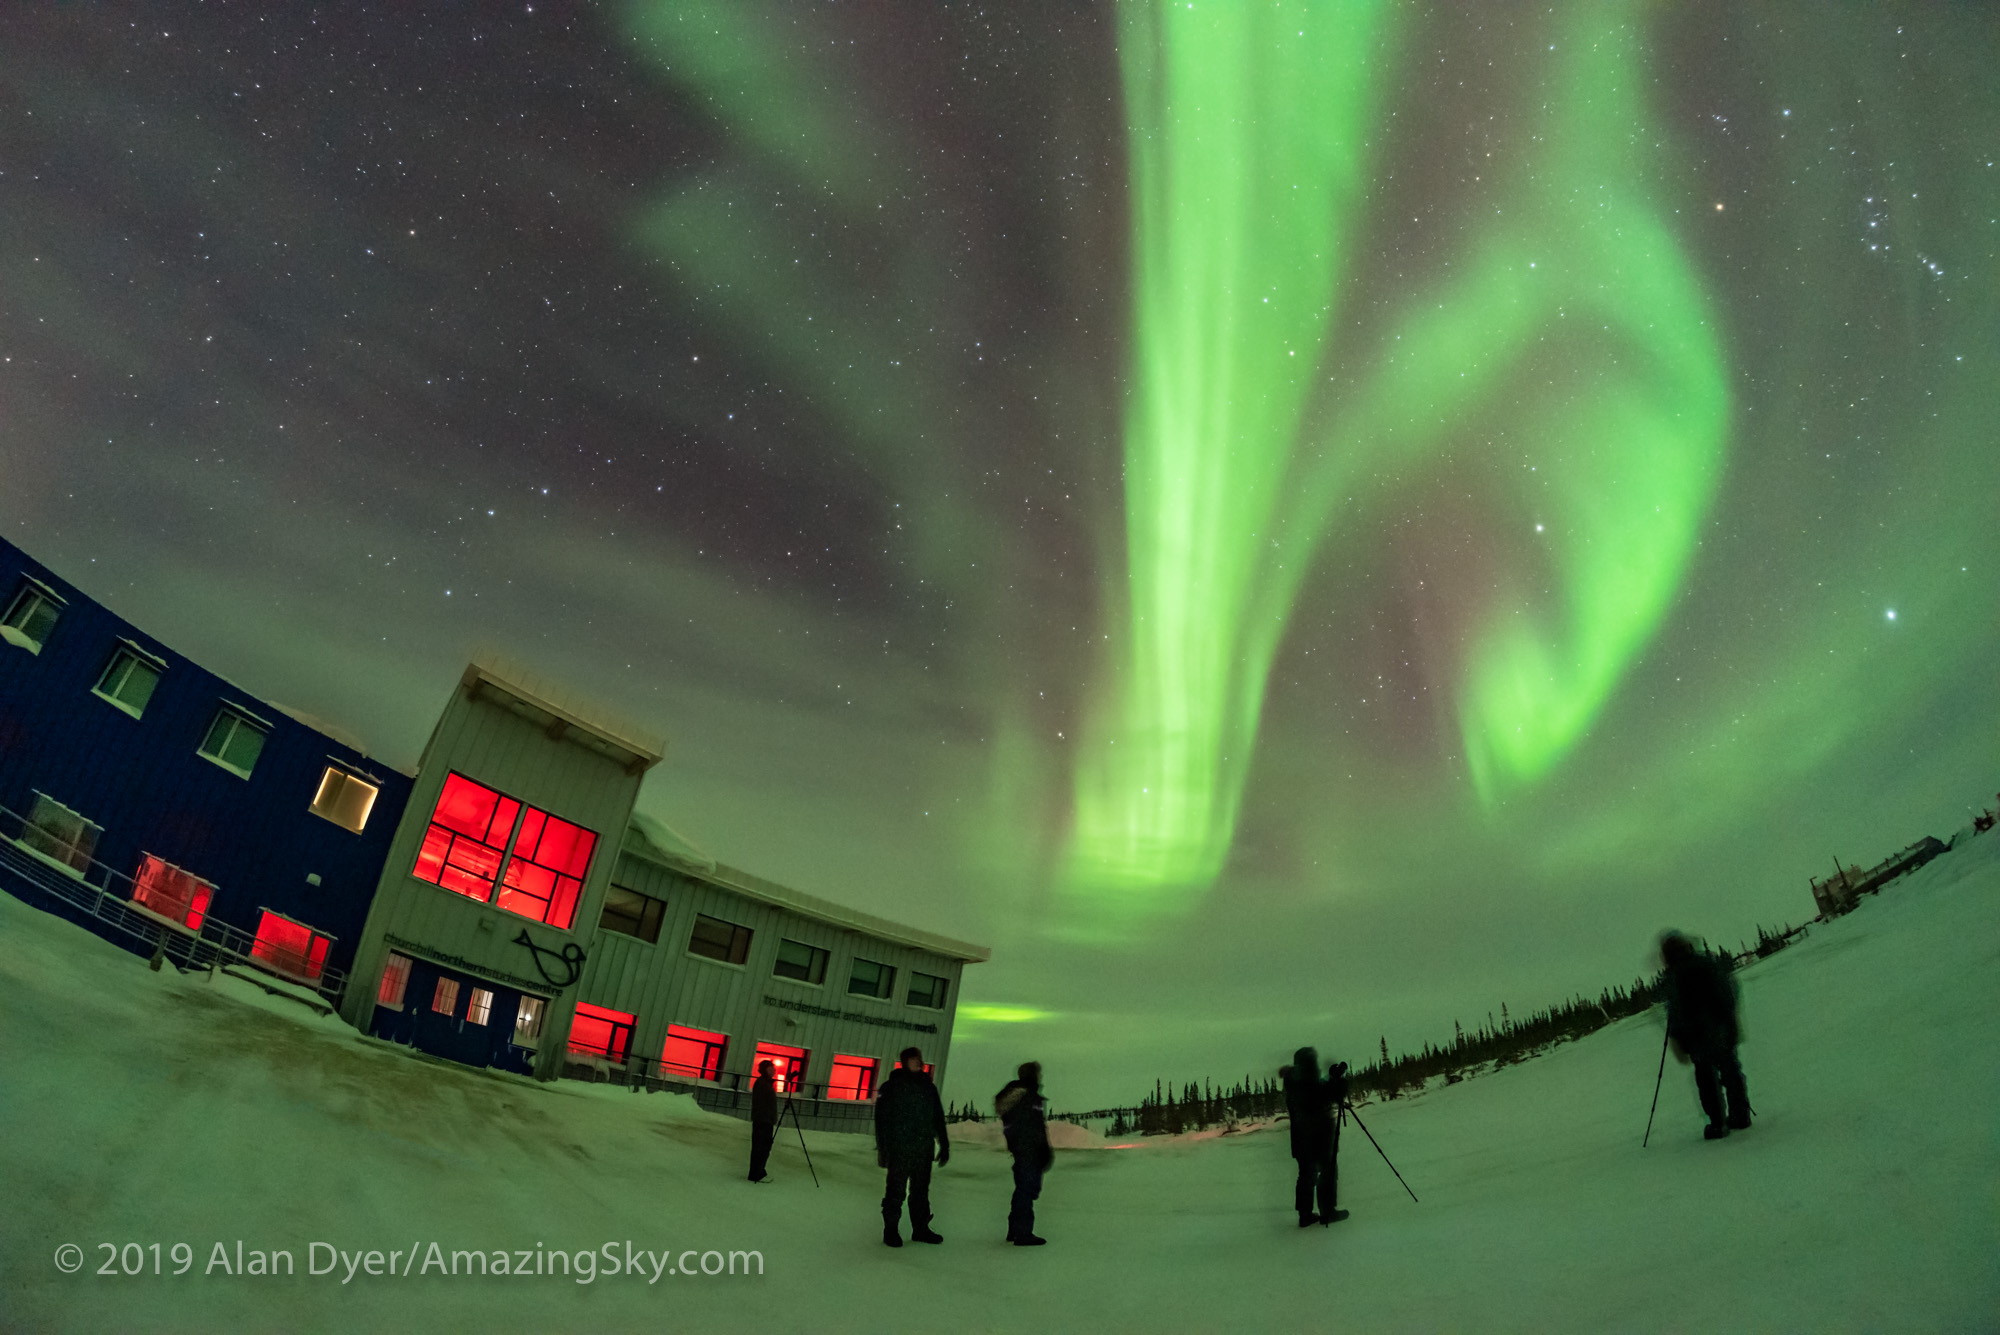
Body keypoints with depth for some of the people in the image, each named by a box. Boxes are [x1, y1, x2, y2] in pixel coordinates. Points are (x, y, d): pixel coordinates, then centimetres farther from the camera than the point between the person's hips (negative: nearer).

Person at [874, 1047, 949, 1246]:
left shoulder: (928, 1087, 13)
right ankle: (891, 1230, 10)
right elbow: (882, 1118, -6)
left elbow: (938, 1119, 17)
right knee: (896, 1190, -2)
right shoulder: (892, 1086, -3)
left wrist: (944, 1145, 14)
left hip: (923, 1150, 5)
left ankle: (920, 1228, 20)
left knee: (921, 1190, 10)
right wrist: (883, 1149, -11)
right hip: (899, 1149, -5)